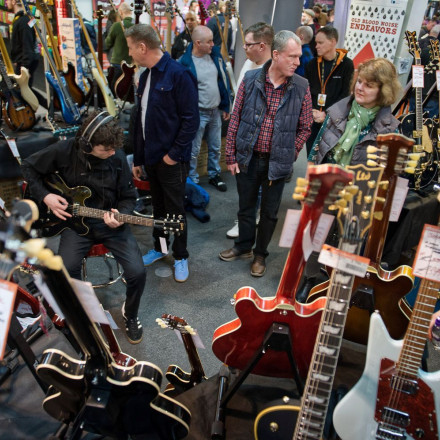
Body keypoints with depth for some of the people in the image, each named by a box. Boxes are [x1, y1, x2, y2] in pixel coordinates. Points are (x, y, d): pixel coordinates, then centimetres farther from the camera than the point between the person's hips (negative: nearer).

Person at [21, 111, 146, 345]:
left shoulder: (117, 157, -10)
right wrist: (45, 196, -8)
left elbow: (128, 196, 0)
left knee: (137, 272, -17)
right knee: (66, 268, -25)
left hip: (110, 221, 0)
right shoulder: (64, 150, -13)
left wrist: (121, 215, -20)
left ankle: (130, 314, 16)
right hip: (75, 220, 0)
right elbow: (29, 167, 5)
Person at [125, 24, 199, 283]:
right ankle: (160, 247, 36)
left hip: (171, 160, -7)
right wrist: (138, 159, 15)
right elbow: (141, 119, 15)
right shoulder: (146, 76, 11)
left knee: (175, 210, 4)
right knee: (158, 206, 18)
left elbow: (191, 120, -17)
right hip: (150, 157, 7)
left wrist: (174, 154, -16)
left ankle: (181, 256, 22)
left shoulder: (178, 74, -14)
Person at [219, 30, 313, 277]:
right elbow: (235, 120, 0)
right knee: (246, 206, 16)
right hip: (248, 158, 1)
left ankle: (260, 254, 32)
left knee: (270, 212, 12)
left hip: (278, 162, 0)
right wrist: (231, 156, -2)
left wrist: (289, 156, -4)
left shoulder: (301, 87, -5)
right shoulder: (250, 81, -4)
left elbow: (305, 128, 2)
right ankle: (244, 246, 38)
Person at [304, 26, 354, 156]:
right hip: (312, 121, 4)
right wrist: (311, 111, -10)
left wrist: (327, 114, -15)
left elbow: (346, 94, -6)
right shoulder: (312, 64, 9)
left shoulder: (347, 65, -2)